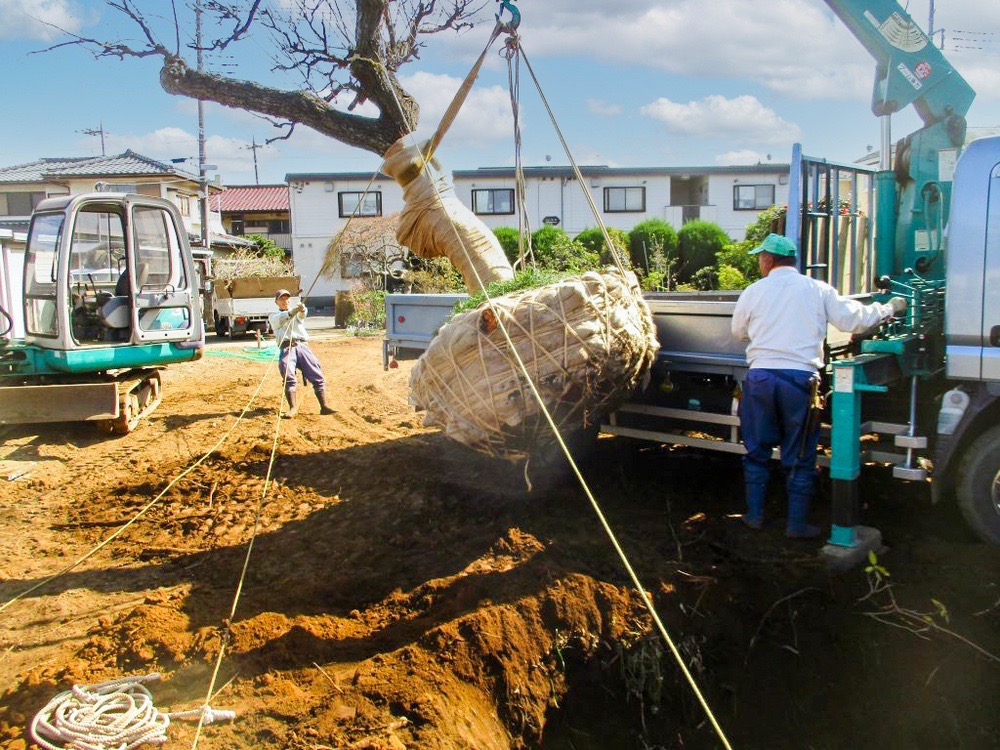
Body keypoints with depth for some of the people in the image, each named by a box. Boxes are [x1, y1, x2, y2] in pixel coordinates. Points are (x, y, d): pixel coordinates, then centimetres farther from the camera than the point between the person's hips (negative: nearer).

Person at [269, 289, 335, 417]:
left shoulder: (297, 314, 26)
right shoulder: (274, 316, 21)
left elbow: (302, 315, -1)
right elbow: (281, 319, -5)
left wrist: (302, 309, -28)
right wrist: (294, 310, -25)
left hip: (302, 346, 2)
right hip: (286, 348, -2)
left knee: (317, 375, -10)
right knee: (289, 376, -22)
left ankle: (324, 406, -13)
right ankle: (293, 408, -23)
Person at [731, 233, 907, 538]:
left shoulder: (754, 291, 5)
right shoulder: (817, 290, 3)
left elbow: (738, 332, 15)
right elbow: (854, 319, 1)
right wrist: (889, 308, 18)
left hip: (760, 376, 1)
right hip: (800, 377, -1)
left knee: (756, 451, 15)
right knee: (799, 456, 8)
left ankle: (754, 514, 20)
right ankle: (797, 524, 12)